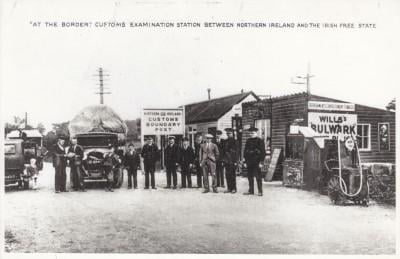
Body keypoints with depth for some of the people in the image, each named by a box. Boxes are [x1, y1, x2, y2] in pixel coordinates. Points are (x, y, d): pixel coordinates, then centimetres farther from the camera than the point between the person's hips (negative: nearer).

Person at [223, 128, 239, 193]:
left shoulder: (234, 141, -4)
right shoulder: (226, 142, 13)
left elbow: (236, 152, -6)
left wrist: (236, 161, -11)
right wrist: (223, 160, 11)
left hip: (232, 161, -6)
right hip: (226, 161, 6)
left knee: (232, 175, -2)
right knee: (227, 175, 6)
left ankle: (234, 188, 5)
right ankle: (229, 188, 12)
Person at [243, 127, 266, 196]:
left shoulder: (260, 141, -3)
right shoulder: (248, 141, 13)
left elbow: (263, 152, -5)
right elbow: (245, 151, 15)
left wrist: (261, 162, -11)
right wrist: (245, 161, 9)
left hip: (256, 162, -5)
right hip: (249, 162, 5)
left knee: (258, 177, -3)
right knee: (250, 177, 8)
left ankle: (260, 191, 2)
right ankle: (251, 190, 17)